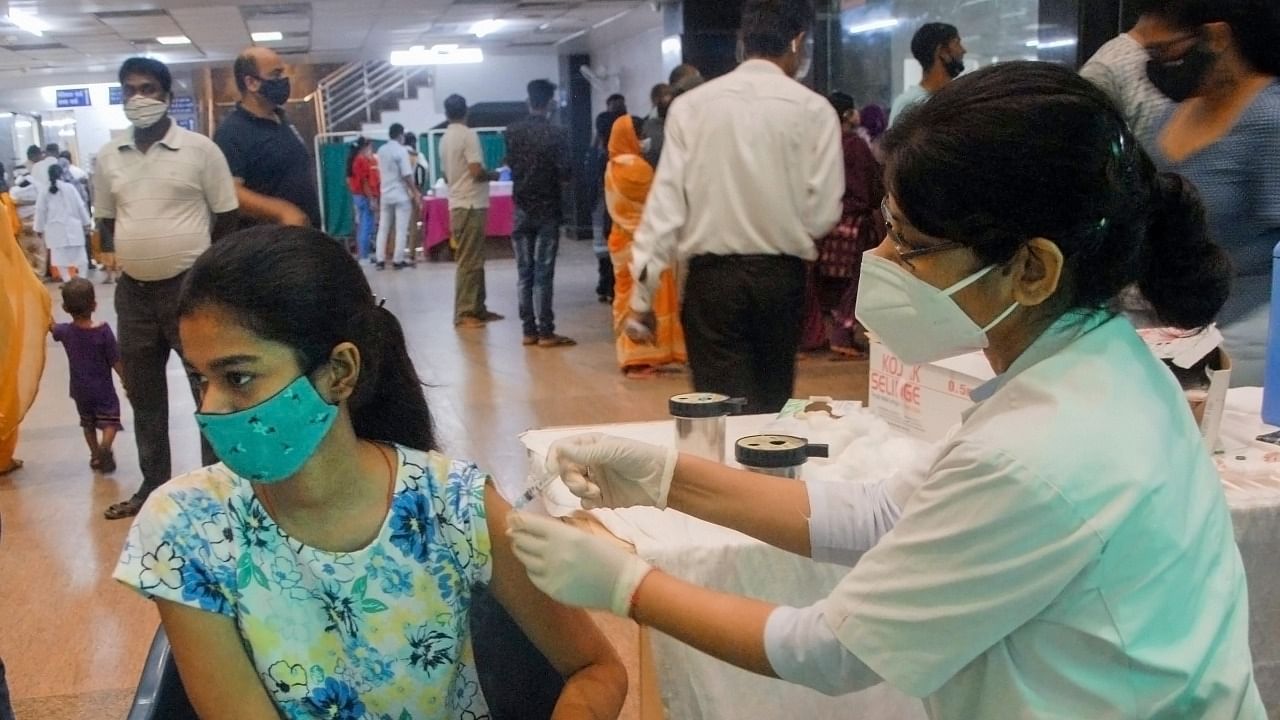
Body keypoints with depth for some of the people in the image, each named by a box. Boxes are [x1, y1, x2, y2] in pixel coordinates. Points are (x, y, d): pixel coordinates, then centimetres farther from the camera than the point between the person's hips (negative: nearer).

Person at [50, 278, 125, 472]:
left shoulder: (65, 331, -10)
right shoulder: (103, 331, -20)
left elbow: (51, 326, 16)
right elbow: (116, 362, -16)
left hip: (80, 389, 4)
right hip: (103, 389, -4)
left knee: (88, 423, 21)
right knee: (110, 420, 4)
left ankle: (95, 455, 27)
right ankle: (104, 445, -23)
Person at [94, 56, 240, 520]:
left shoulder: (200, 150, -6)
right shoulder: (108, 157, 7)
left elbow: (227, 218, -1)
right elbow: (104, 219, 18)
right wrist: (115, 256, 2)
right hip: (132, 291, 5)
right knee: (143, 395, 14)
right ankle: (153, 485, 28)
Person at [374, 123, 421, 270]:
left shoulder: (381, 150, 8)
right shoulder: (401, 150, -12)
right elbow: (407, 175, -16)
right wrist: (415, 193, -10)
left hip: (385, 194, 6)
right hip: (401, 195, -6)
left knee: (383, 228, 8)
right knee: (401, 229, 0)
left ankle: (380, 260, 6)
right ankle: (398, 260, 0)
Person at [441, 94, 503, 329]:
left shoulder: (445, 139, 13)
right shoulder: (469, 135, -13)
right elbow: (477, 172, -20)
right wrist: (494, 175, -1)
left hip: (458, 204, 9)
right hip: (471, 205, -9)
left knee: (475, 260, 14)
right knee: (469, 262, -7)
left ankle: (477, 308, 18)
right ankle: (463, 313, -6)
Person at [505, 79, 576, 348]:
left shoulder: (513, 132, 1)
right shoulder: (556, 133, -12)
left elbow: (510, 164, 11)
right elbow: (564, 173, -13)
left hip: (522, 208, 4)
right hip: (547, 208, -4)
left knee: (525, 272, 8)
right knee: (543, 272, -3)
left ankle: (529, 330, 10)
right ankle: (545, 332, -2)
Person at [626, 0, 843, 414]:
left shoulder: (691, 105, -2)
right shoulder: (814, 109, -5)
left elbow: (667, 201, -5)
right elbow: (822, 213, -4)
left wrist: (642, 292, -1)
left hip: (711, 276, -1)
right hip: (781, 276, 1)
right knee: (773, 403, 17)